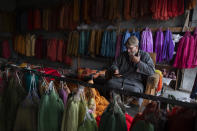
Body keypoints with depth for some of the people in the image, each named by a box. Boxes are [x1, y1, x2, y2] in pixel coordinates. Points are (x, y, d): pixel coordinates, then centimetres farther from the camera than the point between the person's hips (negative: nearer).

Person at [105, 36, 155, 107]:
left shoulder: (145, 55, 8)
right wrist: (115, 70, -2)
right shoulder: (123, 55, 19)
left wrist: (138, 62, -7)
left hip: (136, 81, -3)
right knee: (109, 83, -30)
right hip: (120, 79, 3)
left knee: (135, 90, -39)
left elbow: (152, 71, -1)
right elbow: (114, 65, 22)